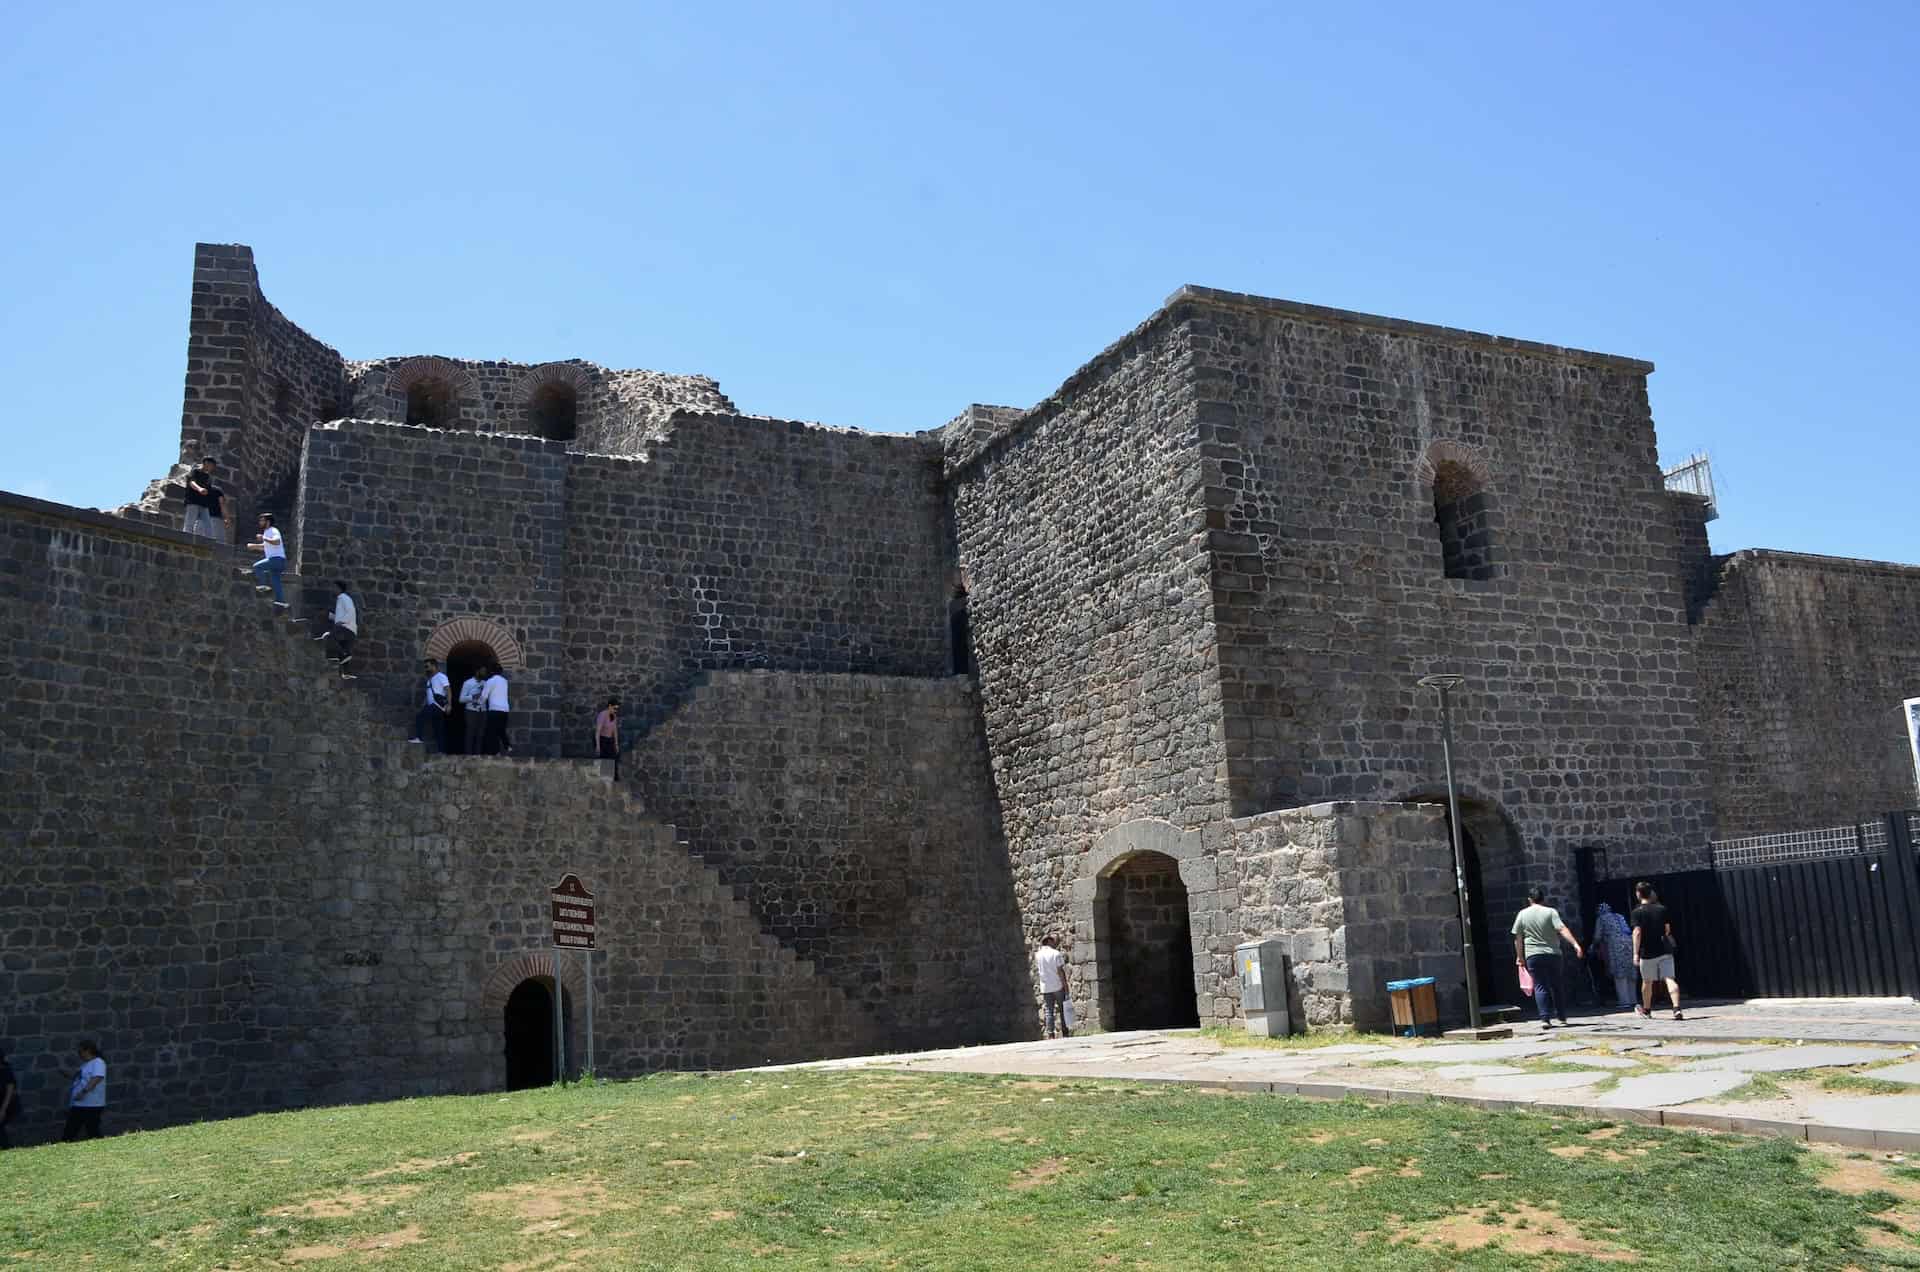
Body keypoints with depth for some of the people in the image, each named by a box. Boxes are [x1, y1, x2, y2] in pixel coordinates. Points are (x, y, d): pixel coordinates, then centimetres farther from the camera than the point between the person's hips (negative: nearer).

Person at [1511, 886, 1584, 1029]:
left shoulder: (1522, 914, 4)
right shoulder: (1551, 912, -2)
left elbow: (1517, 938, 5)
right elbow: (1562, 929, -15)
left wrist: (1519, 956, 13)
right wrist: (1575, 944, -20)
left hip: (1533, 955, 0)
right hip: (1552, 953, 0)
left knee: (1540, 987, 1)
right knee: (1557, 986, 14)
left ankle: (1545, 1018, -9)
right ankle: (1562, 1016, 22)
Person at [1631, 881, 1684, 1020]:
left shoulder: (1638, 911, -8)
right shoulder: (1662, 909, 5)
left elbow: (1637, 932, -15)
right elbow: (1667, 929, 14)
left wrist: (1636, 953, -13)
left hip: (1648, 952, -2)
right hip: (1665, 950, 3)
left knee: (1647, 981, 14)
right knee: (1670, 979, -6)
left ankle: (1646, 1009, 31)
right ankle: (1676, 1009, -23)